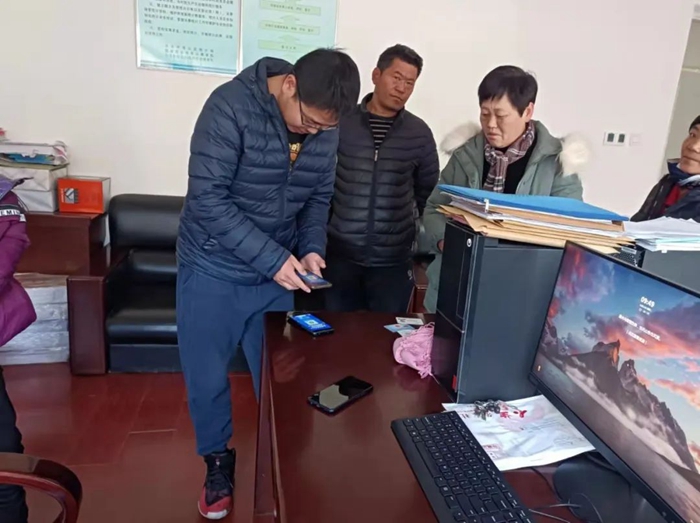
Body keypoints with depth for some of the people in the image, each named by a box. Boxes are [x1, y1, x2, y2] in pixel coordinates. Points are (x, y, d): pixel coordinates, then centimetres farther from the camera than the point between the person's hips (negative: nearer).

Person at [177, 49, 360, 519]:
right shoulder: (231, 106, -20)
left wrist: (311, 248, -10)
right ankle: (218, 460, 36)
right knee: (206, 377, 10)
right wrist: (272, 257, -27)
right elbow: (207, 199, -24)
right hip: (213, 271, -3)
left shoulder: (326, 129, -4)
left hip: (278, 272, 4)